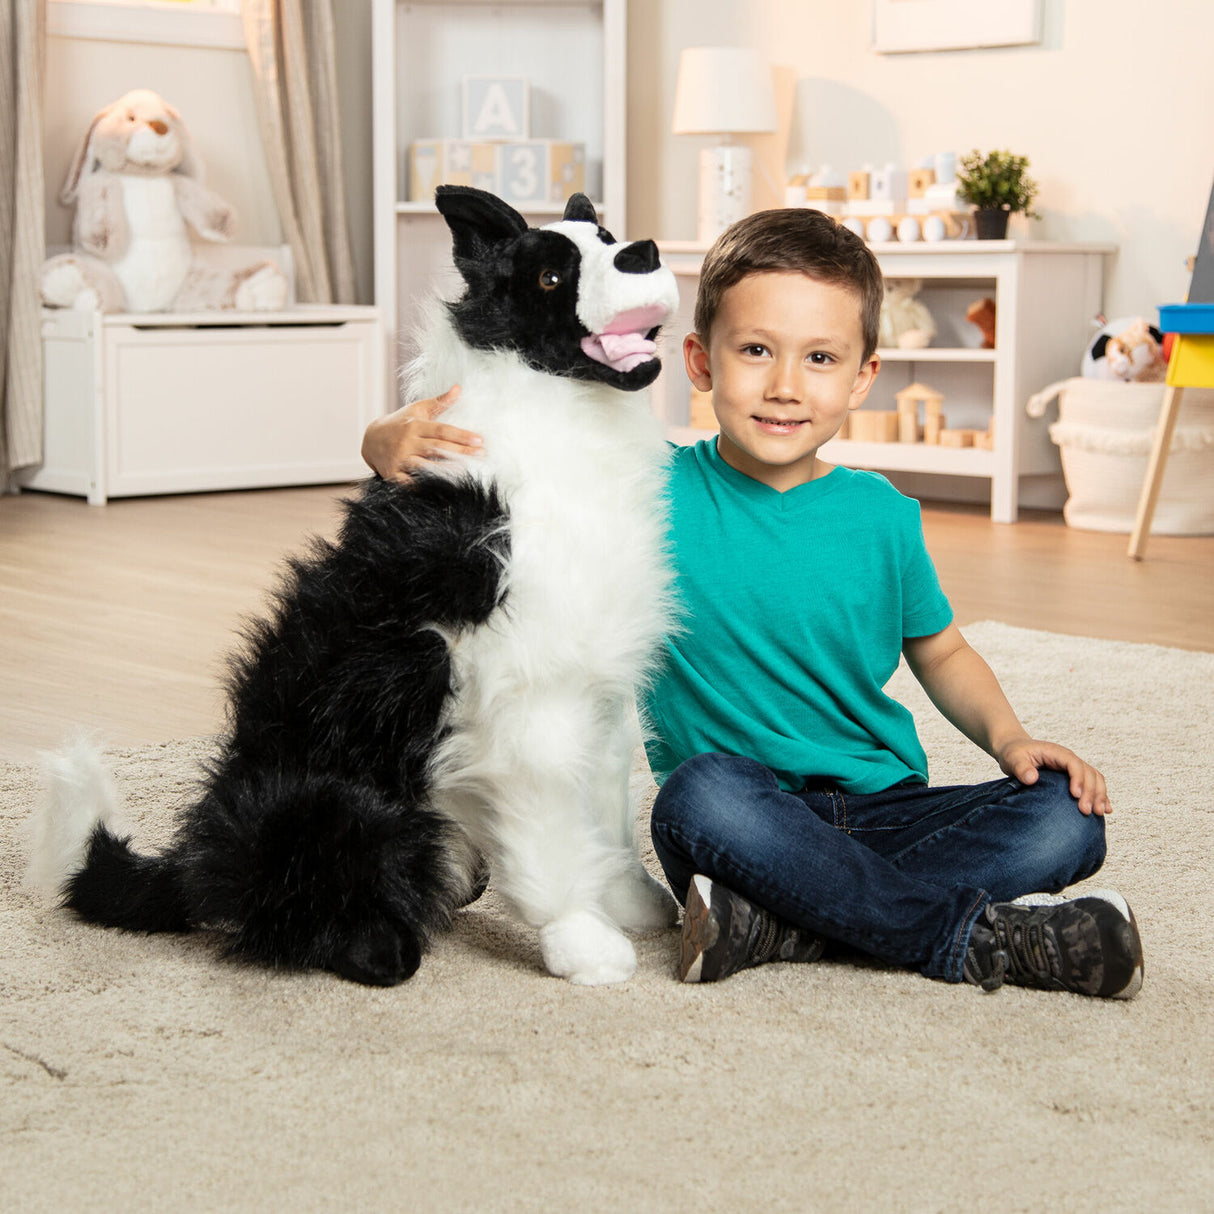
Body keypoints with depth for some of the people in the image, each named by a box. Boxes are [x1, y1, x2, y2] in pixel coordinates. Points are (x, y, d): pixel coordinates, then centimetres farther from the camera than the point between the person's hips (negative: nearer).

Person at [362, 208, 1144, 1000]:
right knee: (705, 789, -37)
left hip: (885, 811, 3)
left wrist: (1009, 737, 1)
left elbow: (941, 651, 19)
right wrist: (397, 440, -25)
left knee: (1069, 820, -20)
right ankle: (980, 937, -27)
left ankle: (784, 924, -28)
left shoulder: (881, 517, 2)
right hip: (741, 817, -3)